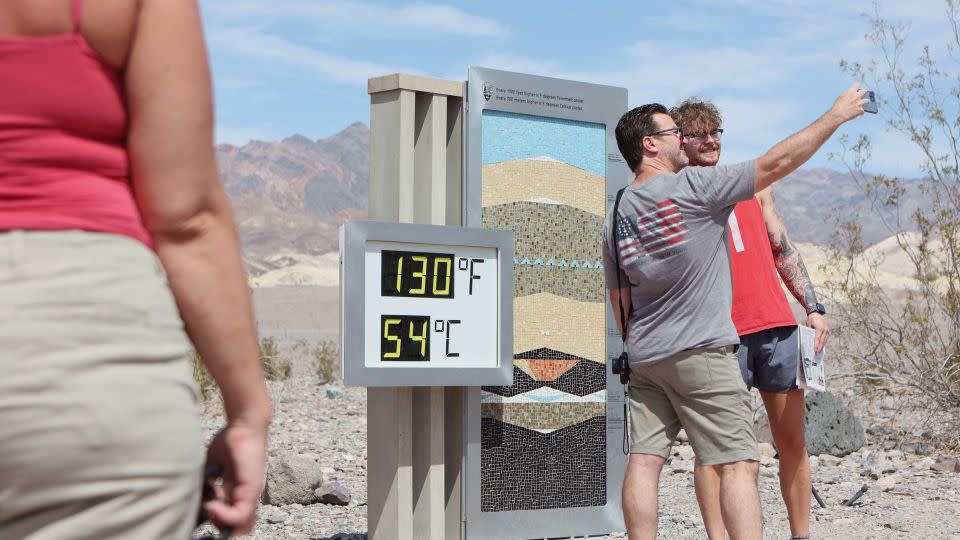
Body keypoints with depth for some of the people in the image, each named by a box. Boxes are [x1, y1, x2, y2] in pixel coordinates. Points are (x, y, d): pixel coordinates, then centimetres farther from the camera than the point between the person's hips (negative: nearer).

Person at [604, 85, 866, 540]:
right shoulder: (691, 186, -10)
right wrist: (836, 116, 1)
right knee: (738, 464, -6)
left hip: (644, 360, 7)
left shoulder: (616, 217, 10)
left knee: (644, 460, 3)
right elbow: (775, 164, -8)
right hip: (701, 353, -7)